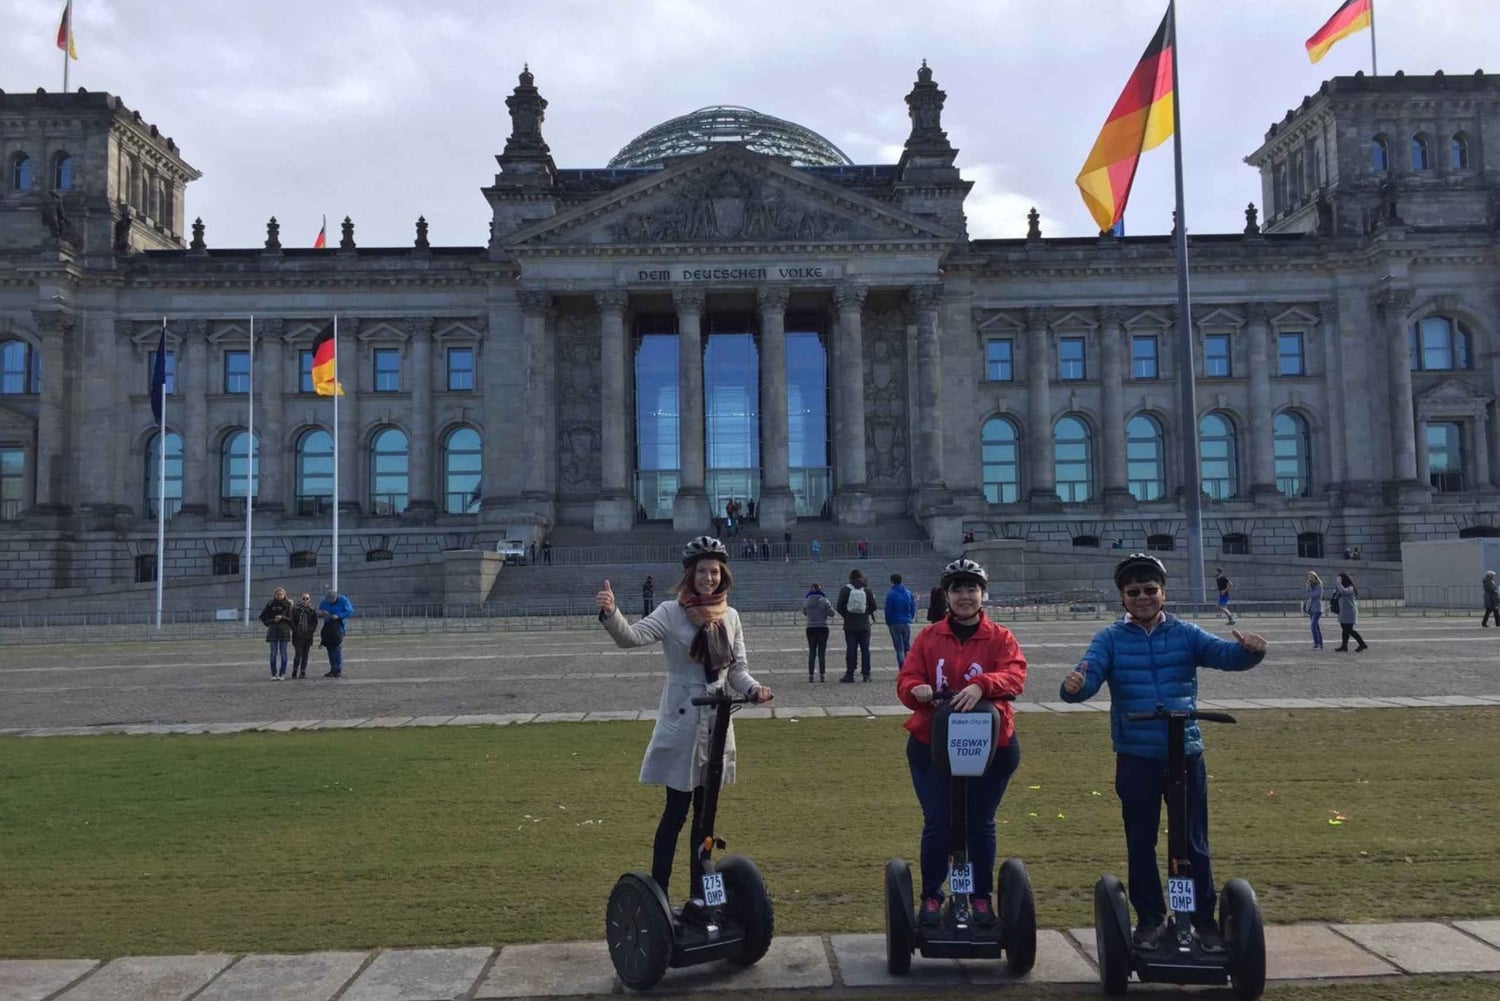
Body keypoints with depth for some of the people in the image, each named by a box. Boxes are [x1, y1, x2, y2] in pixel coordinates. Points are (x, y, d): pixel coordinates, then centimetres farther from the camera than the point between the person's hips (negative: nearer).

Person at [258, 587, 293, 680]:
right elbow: (263, 617, 7)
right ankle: (273, 674, 9)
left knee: (283, 653, 1)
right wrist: (272, 620, -6)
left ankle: (282, 674, 7)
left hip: (284, 630, -1)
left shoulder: (288, 605, 2)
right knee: (273, 653, 2)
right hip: (273, 630, 1)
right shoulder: (270, 604, 4)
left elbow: (291, 619, 0)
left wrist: (282, 617, -15)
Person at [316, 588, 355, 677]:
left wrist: (338, 616, -20)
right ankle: (333, 669, 16)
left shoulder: (343, 601, -7)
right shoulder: (324, 602, 5)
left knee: (337, 647, -13)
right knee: (330, 648, 7)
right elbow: (319, 614, 11)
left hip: (339, 626, -5)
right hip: (328, 626, 5)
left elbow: (350, 612, -10)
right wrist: (322, 614, -14)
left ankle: (339, 670, -11)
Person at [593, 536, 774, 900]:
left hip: (717, 723, 5)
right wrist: (610, 613, -43)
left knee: (706, 811, 13)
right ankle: (658, 892, 6)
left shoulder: (729, 616, 5)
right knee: (676, 809, -3)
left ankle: (699, 891, 24)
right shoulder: (671, 613, -8)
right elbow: (631, 637, -23)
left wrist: (754, 689, -11)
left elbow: (738, 670, 10)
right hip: (681, 724, -5)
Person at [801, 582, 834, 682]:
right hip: (823, 628, -2)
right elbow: (831, 613, -6)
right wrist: (831, 606, 13)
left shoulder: (806, 601, -3)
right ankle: (822, 675, 1)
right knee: (822, 652, 4)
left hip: (810, 628, 2)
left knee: (812, 652, 8)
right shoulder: (824, 601, -9)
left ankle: (810, 675, 4)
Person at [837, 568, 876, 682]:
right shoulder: (867, 590, 0)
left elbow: (839, 607, -3)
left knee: (850, 649, 1)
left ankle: (849, 674, -1)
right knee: (865, 649, 6)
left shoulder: (845, 589, -2)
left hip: (850, 625, -1)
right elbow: (873, 606, 1)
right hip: (864, 625, 1)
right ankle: (866, 674, 5)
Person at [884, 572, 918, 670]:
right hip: (907, 623, 4)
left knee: (899, 648, 0)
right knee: (907, 646, 15)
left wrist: (888, 622, 3)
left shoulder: (890, 594, -10)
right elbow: (913, 608, 7)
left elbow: (888, 610, -9)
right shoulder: (908, 593, 5)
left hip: (895, 624, -4)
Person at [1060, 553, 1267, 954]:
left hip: (1186, 754, 1)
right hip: (1136, 758, 0)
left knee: (1195, 843, 8)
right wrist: (1075, 686, -35)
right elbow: (1089, 674, -11)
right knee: (1140, 843, 9)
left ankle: (1204, 920, 21)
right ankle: (1150, 920, 24)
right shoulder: (1110, 639, 3)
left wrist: (1248, 650, -32)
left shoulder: (1185, 634, 5)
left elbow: (1224, 653, -9)